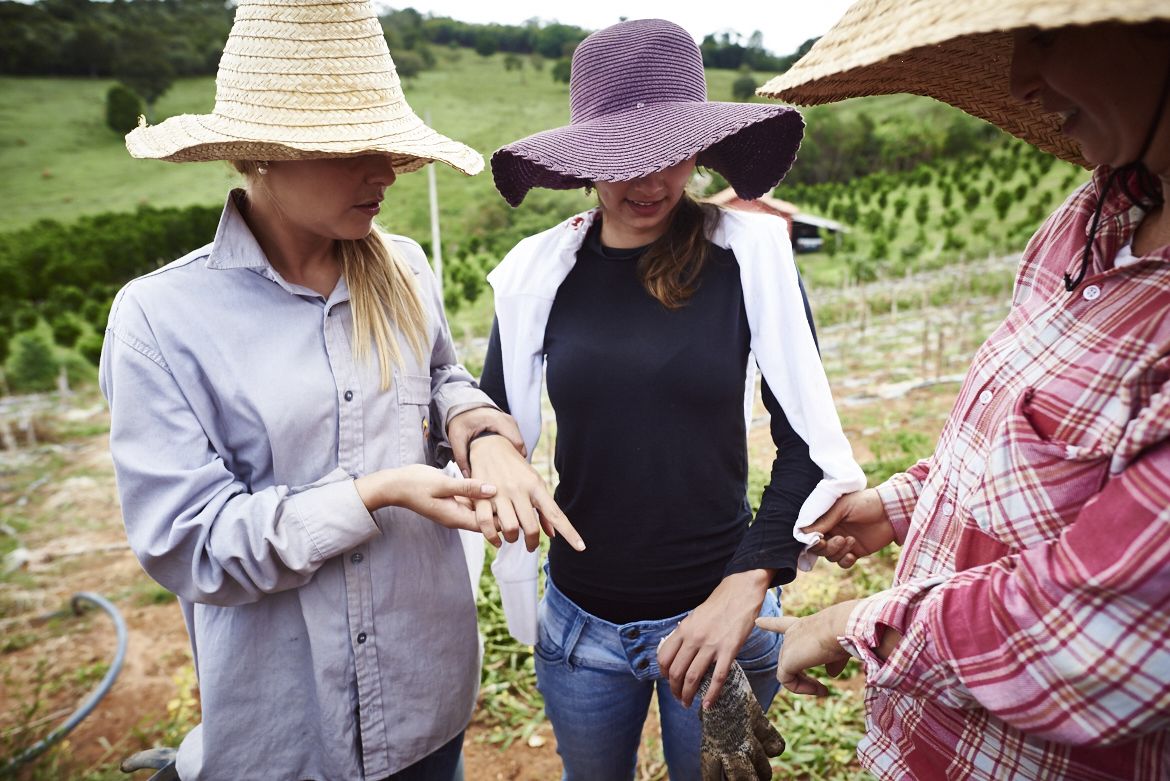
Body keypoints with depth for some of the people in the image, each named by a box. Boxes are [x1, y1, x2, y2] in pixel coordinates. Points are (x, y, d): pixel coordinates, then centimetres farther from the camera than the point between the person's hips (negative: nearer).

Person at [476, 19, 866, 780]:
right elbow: (492, 423, 1)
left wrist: (747, 587, -22)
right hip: (578, 620, 3)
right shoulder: (539, 271, -6)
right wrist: (485, 449, -21)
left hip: (715, 612, -2)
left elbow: (809, 440, -12)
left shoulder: (751, 255, -11)